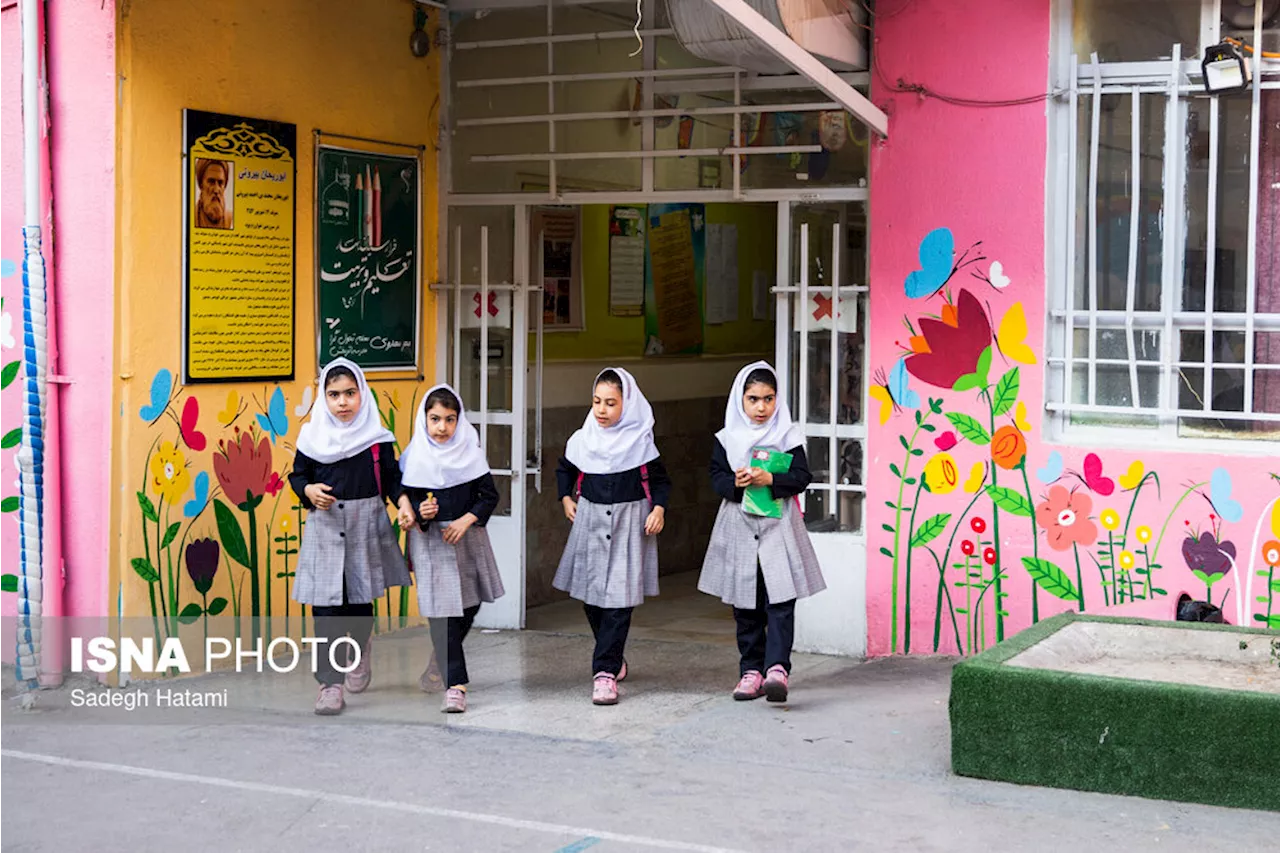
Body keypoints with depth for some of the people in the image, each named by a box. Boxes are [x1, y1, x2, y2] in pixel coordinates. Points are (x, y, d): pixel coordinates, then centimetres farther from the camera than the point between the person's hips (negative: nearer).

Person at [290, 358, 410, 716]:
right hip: (325, 528, 0)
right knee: (326, 605, -5)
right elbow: (297, 474, 11)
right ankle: (330, 684, -3)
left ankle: (358, 652, 40)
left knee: (359, 600, 8)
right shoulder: (312, 435, 2)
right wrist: (308, 491, -10)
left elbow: (392, 478, 4)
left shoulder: (376, 437, 1)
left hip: (365, 527, 0)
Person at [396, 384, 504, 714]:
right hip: (430, 541, -3)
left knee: (470, 605, 12)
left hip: (467, 537, 3)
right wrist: (420, 513, -21)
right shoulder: (414, 458, -5)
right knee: (442, 610, -8)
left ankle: (440, 662, 37)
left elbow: (490, 496, 1)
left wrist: (466, 520, -13)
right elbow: (407, 501, 1)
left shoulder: (470, 453, -2)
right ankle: (456, 684, -7)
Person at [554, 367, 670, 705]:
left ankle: (605, 672, -11)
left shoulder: (640, 442, -3)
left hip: (629, 523, -4)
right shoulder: (582, 440, 4)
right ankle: (615, 658, 28)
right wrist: (566, 498, 9)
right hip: (590, 521, 4)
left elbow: (659, 480, 5)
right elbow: (564, 470, 22)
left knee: (618, 600, -10)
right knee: (590, 596, 8)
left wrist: (659, 508, -11)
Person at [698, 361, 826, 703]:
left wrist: (770, 479, -19)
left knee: (780, 602, -12)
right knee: (745, 606, 7)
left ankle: (777, 668, -18)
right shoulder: (727, 439, 6)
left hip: (778, 527, -2)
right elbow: (716, 477, 4)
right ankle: (751, 670, 14)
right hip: (740, 527, 2)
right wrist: (735, 483, -17)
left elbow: (802, 476, -4)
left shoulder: (788, 435, 2)